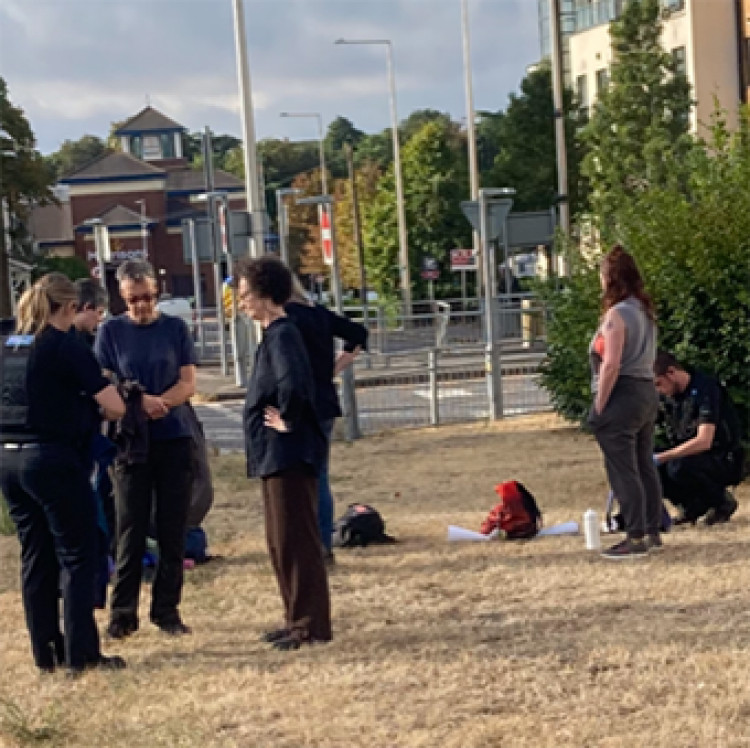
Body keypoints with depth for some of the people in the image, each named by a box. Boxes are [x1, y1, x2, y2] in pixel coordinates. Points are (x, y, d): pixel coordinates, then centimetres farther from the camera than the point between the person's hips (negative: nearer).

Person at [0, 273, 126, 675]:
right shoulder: (67, 347, -10)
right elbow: (115, 406, -12)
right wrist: (94, 409, 9)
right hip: (54, 460, -7)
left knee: (35, 558, 13)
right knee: (77, 556, 2)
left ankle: (46, 652, 18)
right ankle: (80, 654, 1)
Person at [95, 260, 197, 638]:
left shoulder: (175, 328, 4)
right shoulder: (111, 332, 2)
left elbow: (188, 383, -1)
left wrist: (158, 402, -19)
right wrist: (141, 401, -19)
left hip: (174, 440, 1)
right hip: (131, 441, -1)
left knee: (172, 530, 3)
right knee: (131, 530, 0)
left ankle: (167, 609, 10)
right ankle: (123, 612, 6)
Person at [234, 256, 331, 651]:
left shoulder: (282, 336, -17)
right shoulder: (274, 334, 14)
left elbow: (292, 385, -34)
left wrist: (287, 422, -20)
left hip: (289, 455, -11)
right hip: (275, 455, 11)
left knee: (296, 540, -5)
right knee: (281, 543, 16)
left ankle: (311, 624, 0)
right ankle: (297, 618, 23)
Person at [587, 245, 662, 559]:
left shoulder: (616, 315, -15)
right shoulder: (645, 312, 12)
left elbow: (611, 365, -21)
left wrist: (599, 408, -15)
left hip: (622, 395, -9)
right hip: (648, 392, 9)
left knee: (623, 470, -5)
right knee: (645, 466, 15)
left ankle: (636, 538, -4)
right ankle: (652, 532, 21)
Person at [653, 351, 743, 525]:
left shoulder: (705, 388, -20)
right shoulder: (666, 396, 2)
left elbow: (704, 442, -29)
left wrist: (660, 458, -31)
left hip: (724, 461, -7)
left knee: (679, 467, -35)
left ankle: (723, 501, -8)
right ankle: (693, 506, 4)